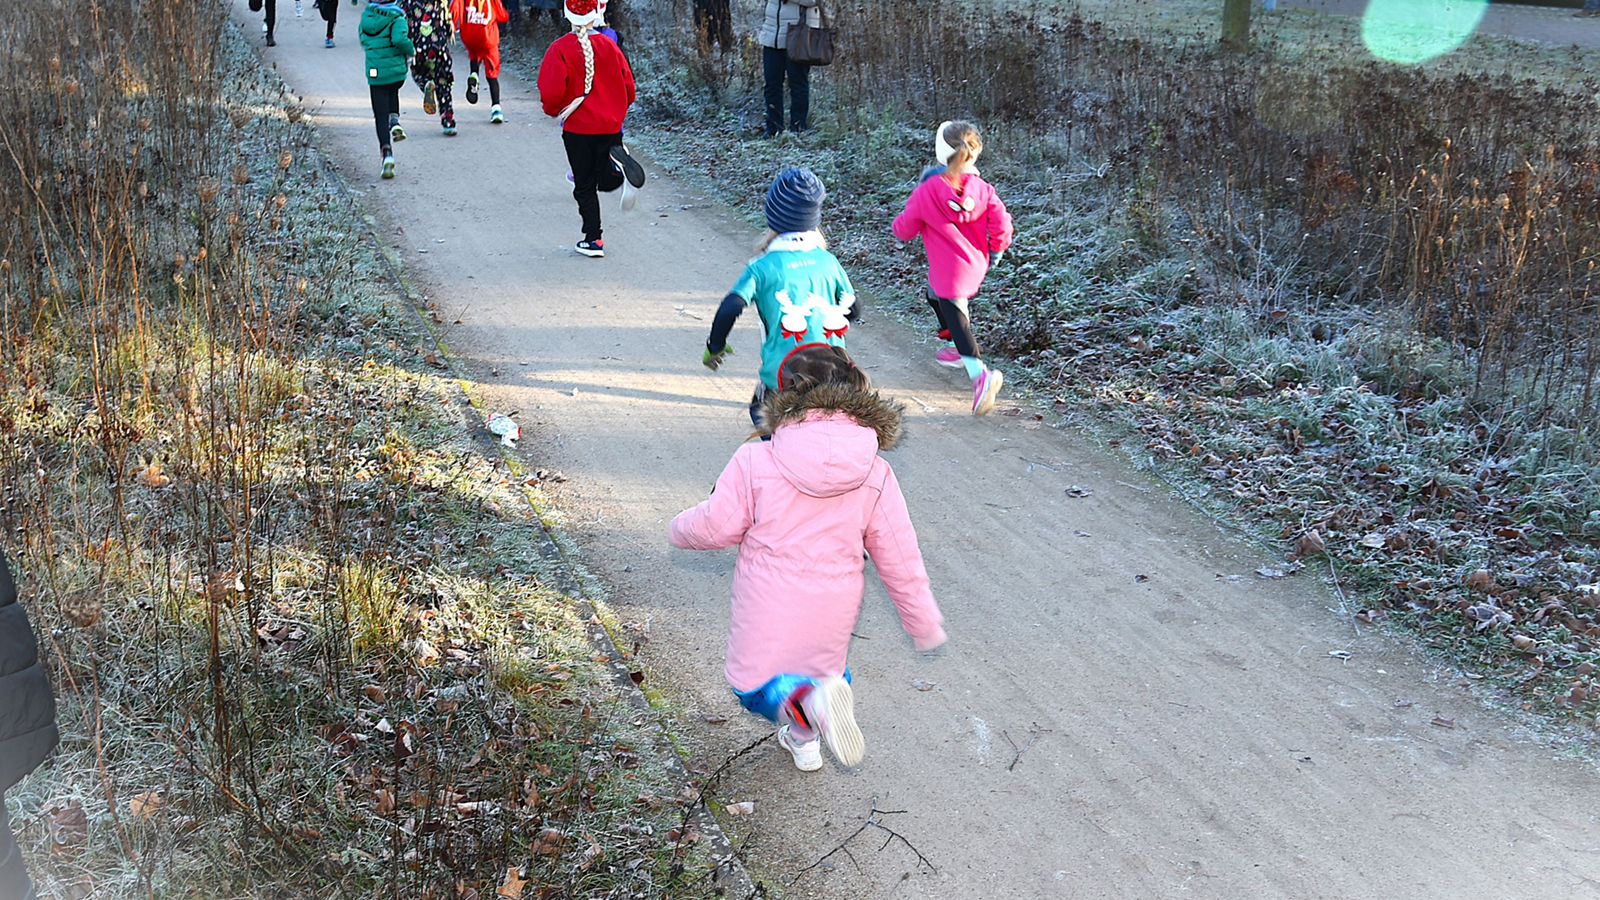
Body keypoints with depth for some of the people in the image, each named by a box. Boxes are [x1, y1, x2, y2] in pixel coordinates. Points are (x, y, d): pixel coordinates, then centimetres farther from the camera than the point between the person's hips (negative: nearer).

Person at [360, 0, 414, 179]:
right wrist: (411, 50, -7)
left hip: (375, 74, 1)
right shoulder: (396, 18, -8)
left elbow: (364, 43, 14)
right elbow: (400, 39, -26)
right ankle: (395, 122, 9)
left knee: (380, 117, 5)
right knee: (393, 92, 34)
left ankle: (387, 153, -9)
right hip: (397, 71, -1)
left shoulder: (366, 16, 5)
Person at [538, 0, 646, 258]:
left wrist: (554, 111, 7)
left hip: (577, 127, -2)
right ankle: (618, 165, -23)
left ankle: (593, 239, 6)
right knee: (606, 181, 11)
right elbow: (628, 84, 4)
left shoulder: (560, 49, -9)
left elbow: (551, 90, -15)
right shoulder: (609, 46, 1)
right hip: (610, 125, 3)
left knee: (585, 186, 8)